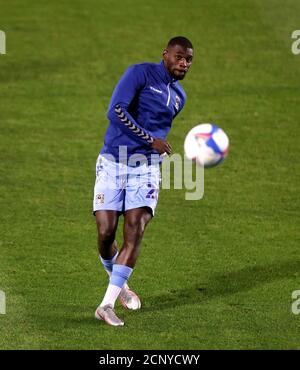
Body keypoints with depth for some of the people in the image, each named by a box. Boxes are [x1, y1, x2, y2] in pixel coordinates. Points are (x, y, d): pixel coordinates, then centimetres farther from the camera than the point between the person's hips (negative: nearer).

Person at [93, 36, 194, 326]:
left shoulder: (179, 96, 15)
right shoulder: (141, 74, -6)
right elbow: (116, 111, -19)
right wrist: (150, 140, -21)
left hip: (145, 169, 4)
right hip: (112, 163, -4)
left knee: (134, 233, -15)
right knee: (106, 234, -8)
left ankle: (107, 305, -16)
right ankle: (119, 283, 23)